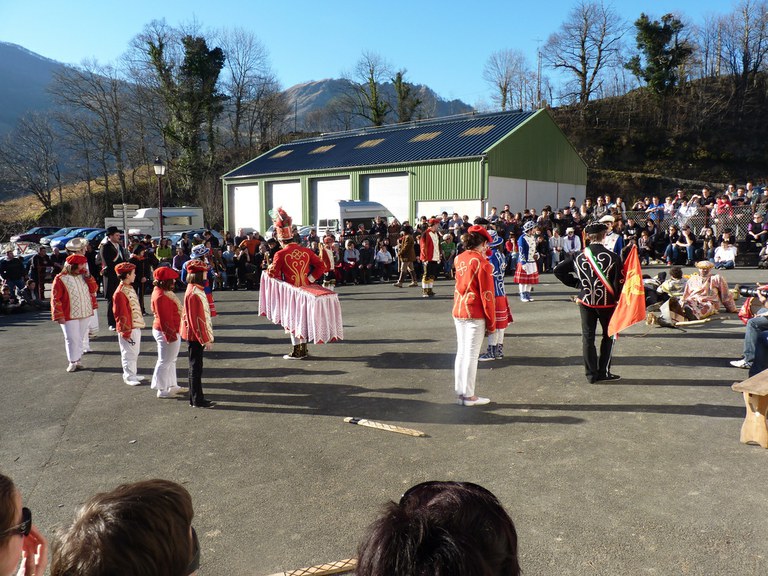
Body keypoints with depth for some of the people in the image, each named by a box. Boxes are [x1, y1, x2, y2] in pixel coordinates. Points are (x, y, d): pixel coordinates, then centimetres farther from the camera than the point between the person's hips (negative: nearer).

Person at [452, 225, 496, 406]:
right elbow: (487, 295, -13)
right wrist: (491, 323, -6)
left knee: (461, 351, 13)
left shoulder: (459, 259, 6)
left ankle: (460, 392, 21)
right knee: (471, 354, 0)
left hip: (458, 311, 7)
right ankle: (469, 396, 7)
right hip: (475, 314, -7)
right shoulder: (482, 263, -13)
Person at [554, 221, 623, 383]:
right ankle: (603, 372, 13)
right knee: (608, 335, 15)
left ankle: (591, 374, 13)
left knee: (588, 337, 9)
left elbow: (559, 271, -3)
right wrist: (618, 299, 4)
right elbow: (618, 283, -13)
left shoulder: (579, 256, -5)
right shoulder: (613, 257, -14)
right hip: (607, 302, -2)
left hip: (586, 302, 2)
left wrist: (577, 284, 4)